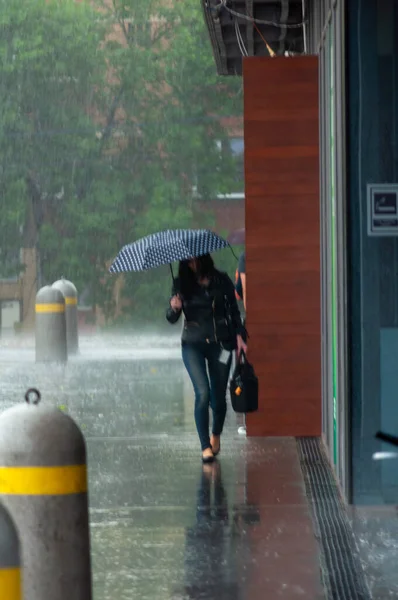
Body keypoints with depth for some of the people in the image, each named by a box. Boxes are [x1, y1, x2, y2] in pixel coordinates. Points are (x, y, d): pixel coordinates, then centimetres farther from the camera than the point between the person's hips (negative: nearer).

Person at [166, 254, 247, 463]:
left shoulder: (222, 281, 2)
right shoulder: (182, 284, 1)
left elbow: (234, 310, 9)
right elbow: (172, 319, 0)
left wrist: (239, 335, -3)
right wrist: (174, 308, -22)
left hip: (220, 344, 1)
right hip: (193, 345, -1)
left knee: (218, 397, 4)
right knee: (203, 393, -17)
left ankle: (216, 435, 35)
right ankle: (205, 447, -11)